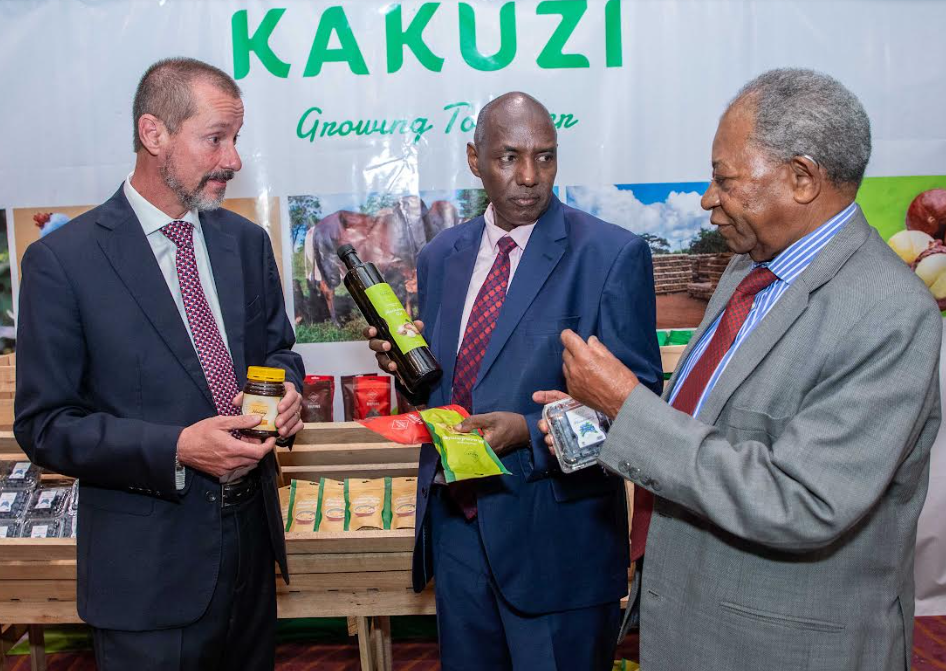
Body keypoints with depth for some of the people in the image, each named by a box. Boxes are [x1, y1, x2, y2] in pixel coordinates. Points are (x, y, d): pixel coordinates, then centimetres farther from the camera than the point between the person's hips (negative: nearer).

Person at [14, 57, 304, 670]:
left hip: (253, 535, 5)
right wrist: (175, 448, -23)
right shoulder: (62, 261, -12)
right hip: (150, 562, -5)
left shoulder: (247, 241, 3)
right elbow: (44, 425, -11)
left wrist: (284, 391, -10)